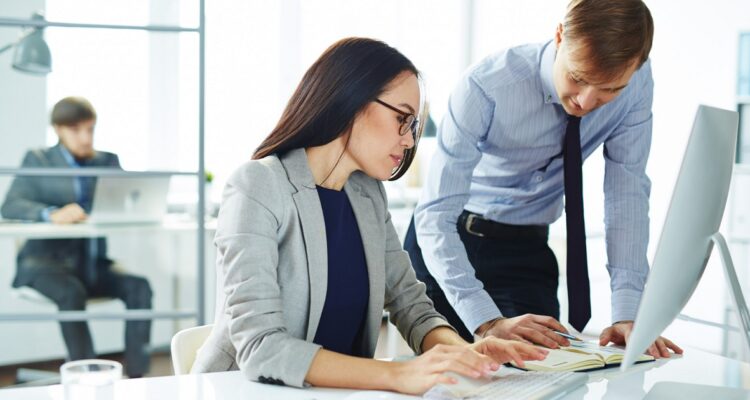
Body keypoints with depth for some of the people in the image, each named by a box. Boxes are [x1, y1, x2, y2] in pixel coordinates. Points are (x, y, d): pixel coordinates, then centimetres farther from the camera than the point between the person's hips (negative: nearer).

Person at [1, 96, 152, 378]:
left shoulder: (109, 161, 16)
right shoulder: (38, 160, 7)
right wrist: (52, 214, -29)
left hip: (94, 262, 3)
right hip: (48, 260, -3)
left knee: (139, 287, -24)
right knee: (71, 292, -35)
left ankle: (136, 377, -23)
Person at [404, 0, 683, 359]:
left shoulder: (636, 83, -16)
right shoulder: (486, 87, -29)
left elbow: (627, 194, -14)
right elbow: (435, 215, -31)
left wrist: (627, 314, -24)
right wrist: (488, 321, -41)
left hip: (530, 249, 3)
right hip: (448, 246, -3)